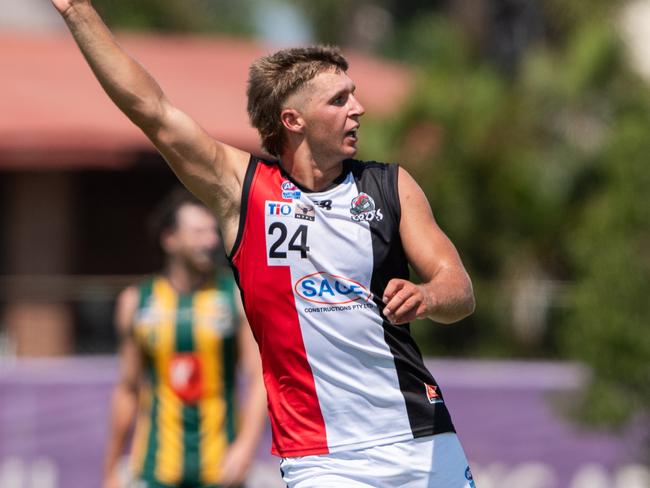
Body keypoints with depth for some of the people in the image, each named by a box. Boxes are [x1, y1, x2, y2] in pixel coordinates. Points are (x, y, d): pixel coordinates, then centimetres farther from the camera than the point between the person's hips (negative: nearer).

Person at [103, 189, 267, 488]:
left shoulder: (238, 297, -1)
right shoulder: (136, 303, 5)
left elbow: (260, 377, -7)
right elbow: (127, 390, 12)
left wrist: (246, 445, -21)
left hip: (220, 464, 0)